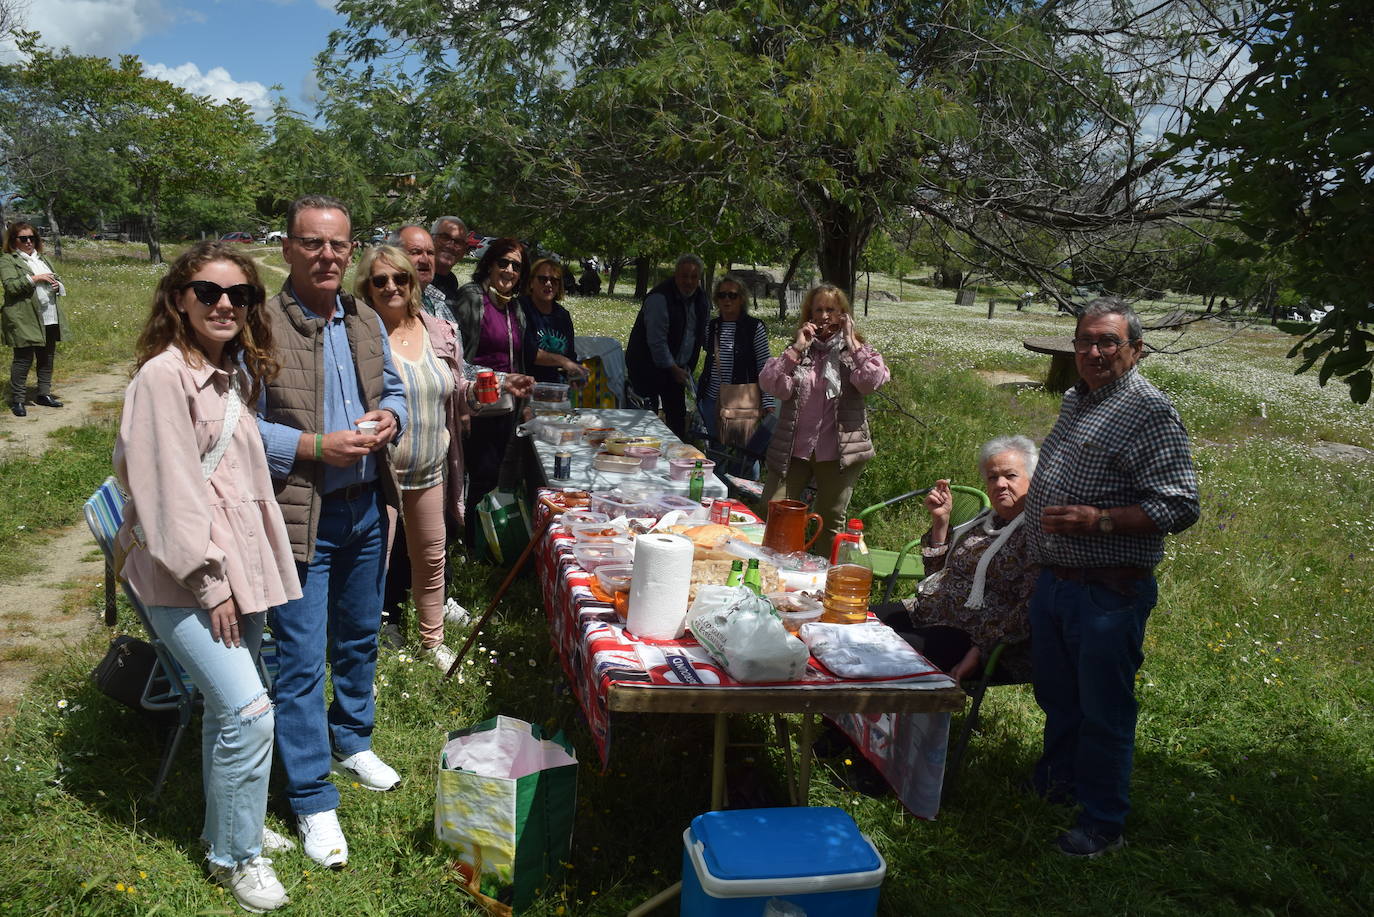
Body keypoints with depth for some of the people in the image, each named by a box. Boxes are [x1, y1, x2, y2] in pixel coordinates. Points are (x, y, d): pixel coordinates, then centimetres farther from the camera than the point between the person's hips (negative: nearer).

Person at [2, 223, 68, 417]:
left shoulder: (41, 259, 19)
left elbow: (56, 280, 27)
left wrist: (57, 285, 3)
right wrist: (35, 278, -20)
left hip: (50, 319, 7)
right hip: (25, 320, -7)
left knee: (47, 357, 12)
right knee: (23, 359, -3)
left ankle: (44, 394, 23)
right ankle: (17, 399, 5)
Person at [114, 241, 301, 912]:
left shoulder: (233, 373, 11)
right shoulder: (163, 376, -15)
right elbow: (168, 492, -17)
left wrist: (246, 571, 14)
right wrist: (208, 585, -15)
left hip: (239, 563, 8)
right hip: (182, 578, -8)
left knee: (228, 706, 16)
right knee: (248, 711, -10)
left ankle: (228, 825, 33)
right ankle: (235, 857, 9)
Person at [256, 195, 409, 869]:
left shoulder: (366, 322, 6)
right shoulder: (261, 326, -14)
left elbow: (393, 390, 17)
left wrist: (388, 418, -4)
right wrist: (316, 446, -23)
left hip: (366, 508, 7)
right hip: (301, 517, -6)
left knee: (360, 638, 22)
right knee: (302, 660, 1)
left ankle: (351, 743, 45)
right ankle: (312, 800, 15)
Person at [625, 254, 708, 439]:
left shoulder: (701, 298, 3)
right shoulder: (659, 298, -21)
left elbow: (702, 333, 16)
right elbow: (656, 340, -23)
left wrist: (687, 368, 10)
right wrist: (673, 369, -18)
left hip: (676, 367, 7)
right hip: (648, 366, -7)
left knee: (678, 415, 11)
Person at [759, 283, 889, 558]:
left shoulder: (856, 351, 5)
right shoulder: (797, 350, 9)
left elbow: (874, 380, -16)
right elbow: (771, 385, -7)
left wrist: (852, 343, -11)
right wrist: (797, 349, -11)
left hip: (839, 451, -1)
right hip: (792, 450, 1)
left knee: (831, 523, 10)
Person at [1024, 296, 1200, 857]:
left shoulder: (1149, 412, -16)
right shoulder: (1076, 399, 11)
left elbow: (1179, 506, -21)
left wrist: (1098, 521, -27)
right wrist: (1039, 502, 15)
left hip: (1109, 593, -8)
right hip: (1053, 580, 8)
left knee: (1103, 709, 5)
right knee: (1056, 695, 23)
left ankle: (1103, 822, 21)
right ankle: (1057, 779, 44)